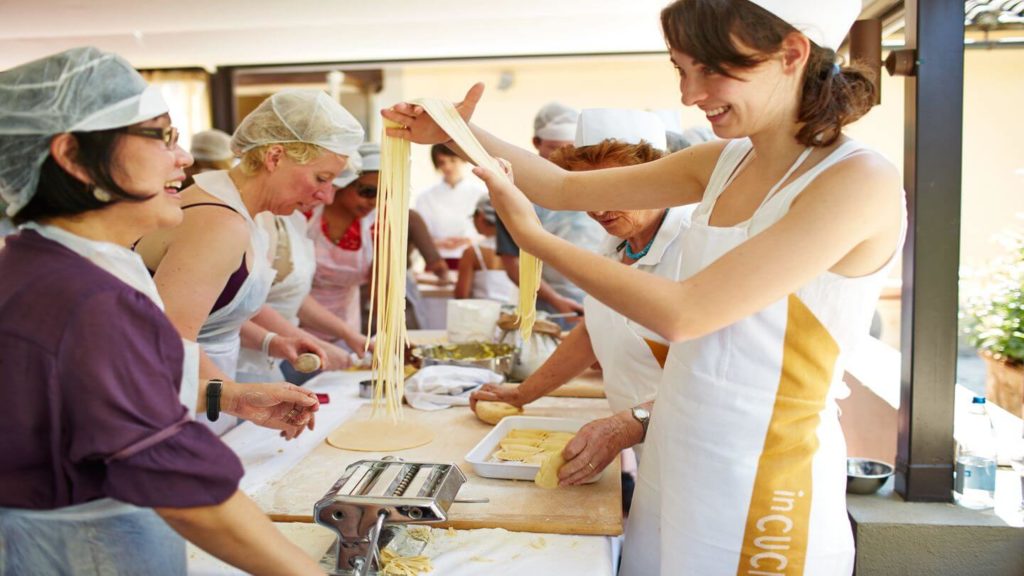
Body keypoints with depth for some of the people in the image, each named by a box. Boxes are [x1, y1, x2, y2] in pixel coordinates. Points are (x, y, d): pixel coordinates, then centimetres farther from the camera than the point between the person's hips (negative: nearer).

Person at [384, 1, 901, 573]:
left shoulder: (860, 181, -19)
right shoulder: (725, 162, 4)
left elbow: (680, 313, -23)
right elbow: (566, 188, 8)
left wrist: (532, 236, -15)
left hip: (763, 494, -6)